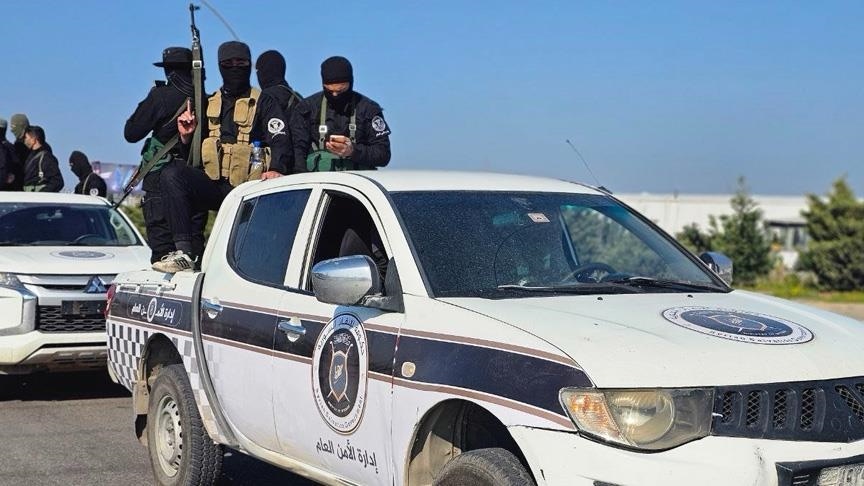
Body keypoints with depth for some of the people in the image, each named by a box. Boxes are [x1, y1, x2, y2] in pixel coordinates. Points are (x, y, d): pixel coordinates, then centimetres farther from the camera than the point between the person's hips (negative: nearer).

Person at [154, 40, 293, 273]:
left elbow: (281, 141, -8)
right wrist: (187, 136, 1)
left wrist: (275, 169, -28)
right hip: (213, 185, 3)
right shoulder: (209, 104, 20)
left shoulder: (264, 103, 7)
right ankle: (185, 252, -31)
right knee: (172, 173, -25)